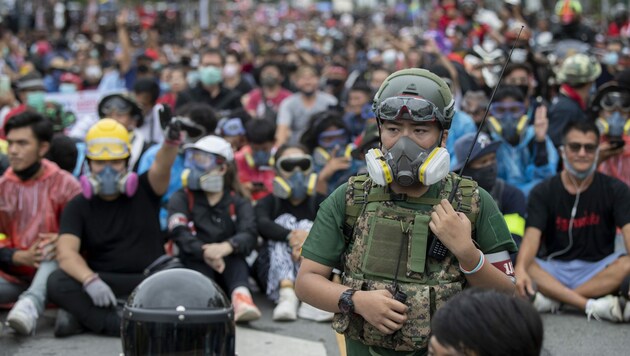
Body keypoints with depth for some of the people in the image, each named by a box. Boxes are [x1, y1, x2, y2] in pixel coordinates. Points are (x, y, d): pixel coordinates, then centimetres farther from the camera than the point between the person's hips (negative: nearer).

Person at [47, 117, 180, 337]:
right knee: (57, 283, -27)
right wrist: (90, 280, -33)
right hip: (102, 285, 0)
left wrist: (171, 141, -42)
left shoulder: (144, 191, 7)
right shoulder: (78, 206, 6)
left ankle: (84, 315, -26)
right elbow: (66, 252, -11)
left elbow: (162, 166, -17)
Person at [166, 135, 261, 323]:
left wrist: (226, 247, -34)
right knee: (195, 255, -30)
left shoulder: (238, 203, 11)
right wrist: (204, 252, -31)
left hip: (228, 269, 1)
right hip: (195, 266, 0)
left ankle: (241, 295, -52)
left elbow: (249, 234, -9)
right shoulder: (182, 198, 11)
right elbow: (179, 233, -10)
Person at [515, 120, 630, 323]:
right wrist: (520, 269, -40)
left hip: (597, 270, 0)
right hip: (554, 270, 0)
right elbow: (532, 235, -17)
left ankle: (553, 298, -28)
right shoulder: (543, 192, -1)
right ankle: (592, 305, -36)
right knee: (526, 266, -30)